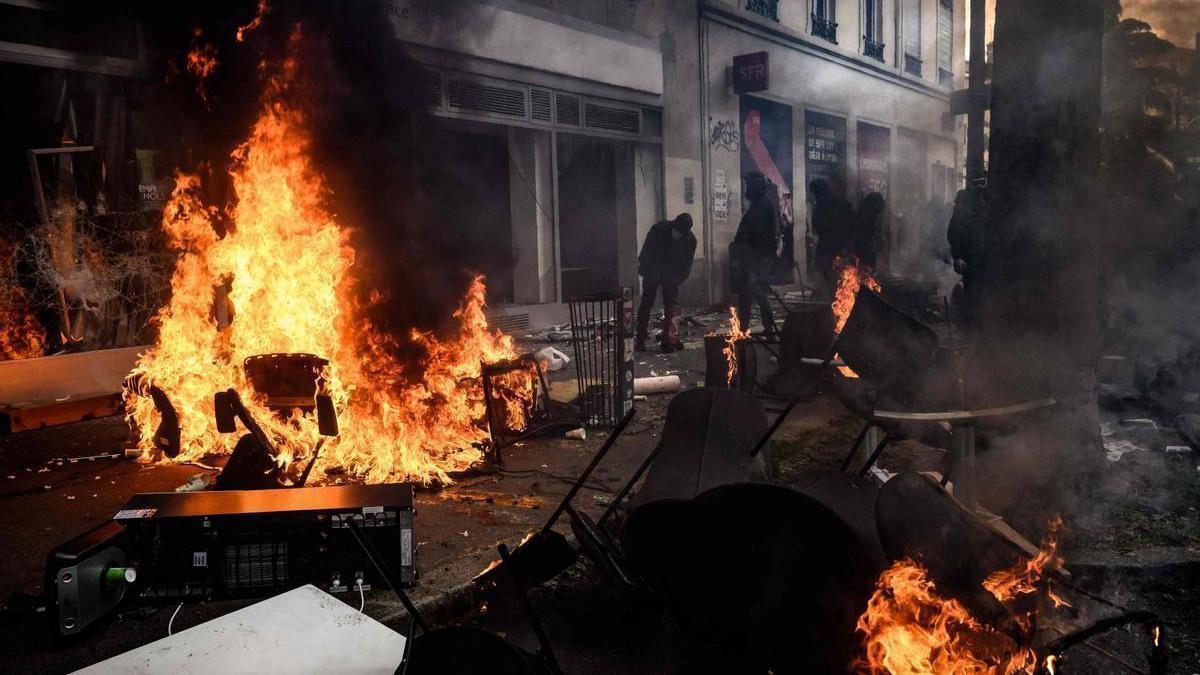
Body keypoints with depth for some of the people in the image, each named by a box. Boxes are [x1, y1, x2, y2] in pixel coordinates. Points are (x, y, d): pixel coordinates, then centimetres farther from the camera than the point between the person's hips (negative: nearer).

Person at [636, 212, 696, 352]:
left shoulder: (690, 240, -18)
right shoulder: (658, 230, -24)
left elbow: (686, 264, -8)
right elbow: (645, 254, -16)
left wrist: (677, 279, -19)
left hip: (672, 273, 1)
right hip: (652, 271, -1)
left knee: (672, 304, -6)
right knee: (646, 302, 0)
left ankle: (669, 340, -3)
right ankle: (641, 339, 6)